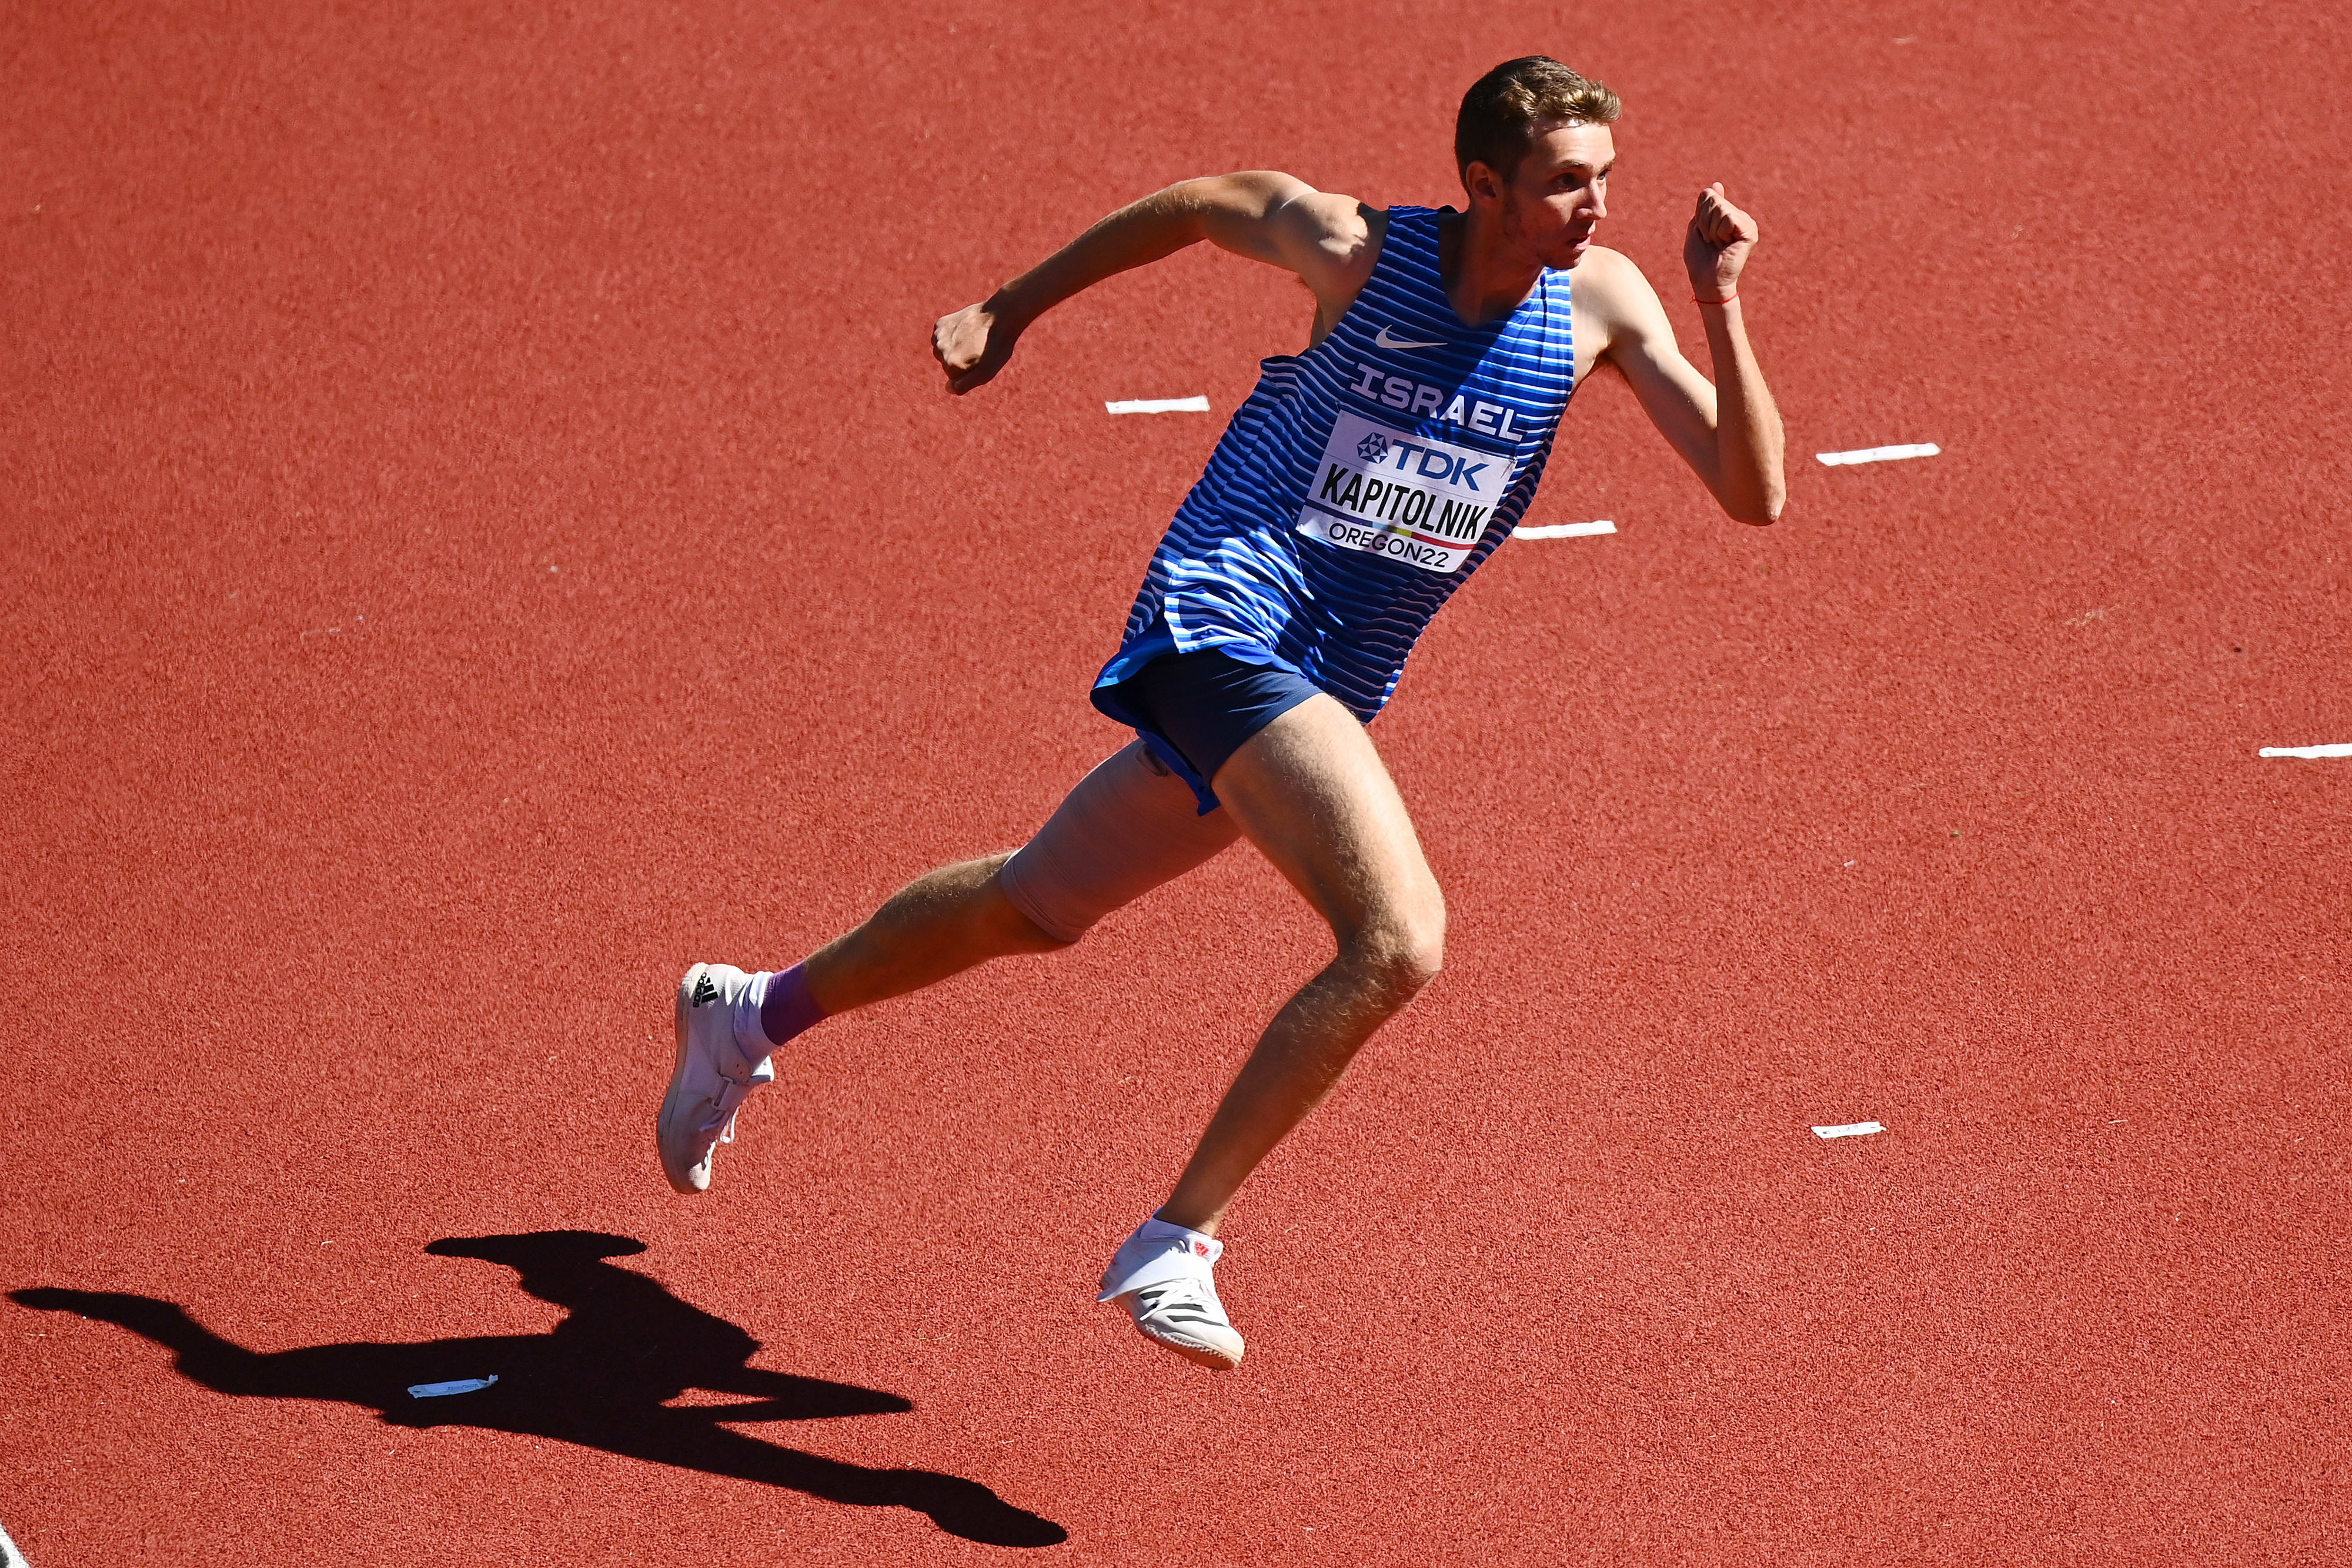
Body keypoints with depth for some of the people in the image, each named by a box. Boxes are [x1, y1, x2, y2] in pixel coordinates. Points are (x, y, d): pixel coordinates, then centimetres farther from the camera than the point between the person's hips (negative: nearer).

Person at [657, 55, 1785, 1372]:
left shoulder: (1599, 301, -4)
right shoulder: (1357, 248, -13)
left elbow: (1755, 494, -9)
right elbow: (1195, 205, 8)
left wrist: (1721, 303, -22)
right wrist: (1012, 310, 18)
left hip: (1321, 689, 6)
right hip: (1224, 617, -6)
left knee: (1038, 904, 23)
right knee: (1400, 943, -25)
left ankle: (753, 1014, 44)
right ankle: (1178, 1241, -14)